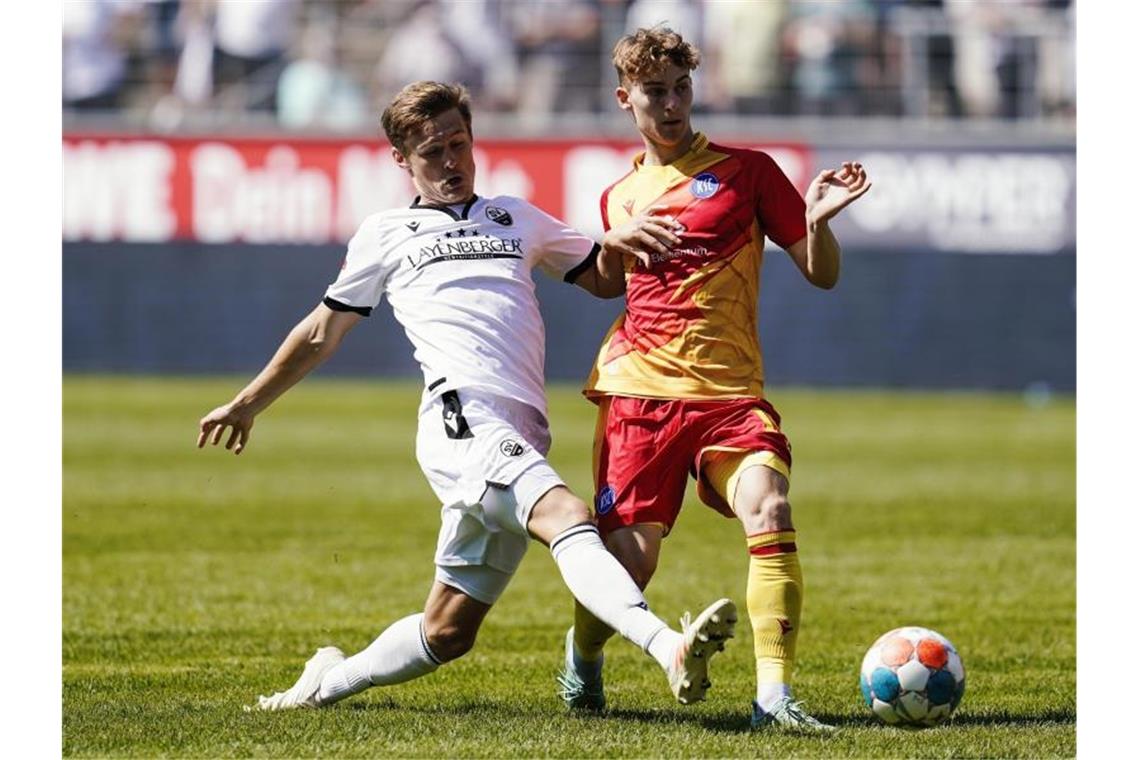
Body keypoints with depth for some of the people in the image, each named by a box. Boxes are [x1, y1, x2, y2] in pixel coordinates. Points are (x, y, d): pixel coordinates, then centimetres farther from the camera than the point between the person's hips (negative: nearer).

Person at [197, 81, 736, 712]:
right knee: (566, 518, -33)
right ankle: (669, 648, -54)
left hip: (520, 439, 5)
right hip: (462, 419, -5)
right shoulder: (387, 234, 21)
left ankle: (328, 683, 28)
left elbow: (605, 278, 33)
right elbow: (320, 334, 29)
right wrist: (246, 405, 32)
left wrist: (626, 240, 9)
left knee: (447, 633, 5)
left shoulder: (515, 220, 30)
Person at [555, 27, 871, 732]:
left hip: (730, 394, -2)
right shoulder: (620, 199, 17)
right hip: (639, 391, 2)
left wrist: (817, 221, -14)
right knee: (629, 558, -3)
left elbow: (823, 275, 8)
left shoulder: (747, 171, 8)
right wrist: (619, 240, 8)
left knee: (770, 515, -26)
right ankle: (582, 657, 30)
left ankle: (774, 695, -27)